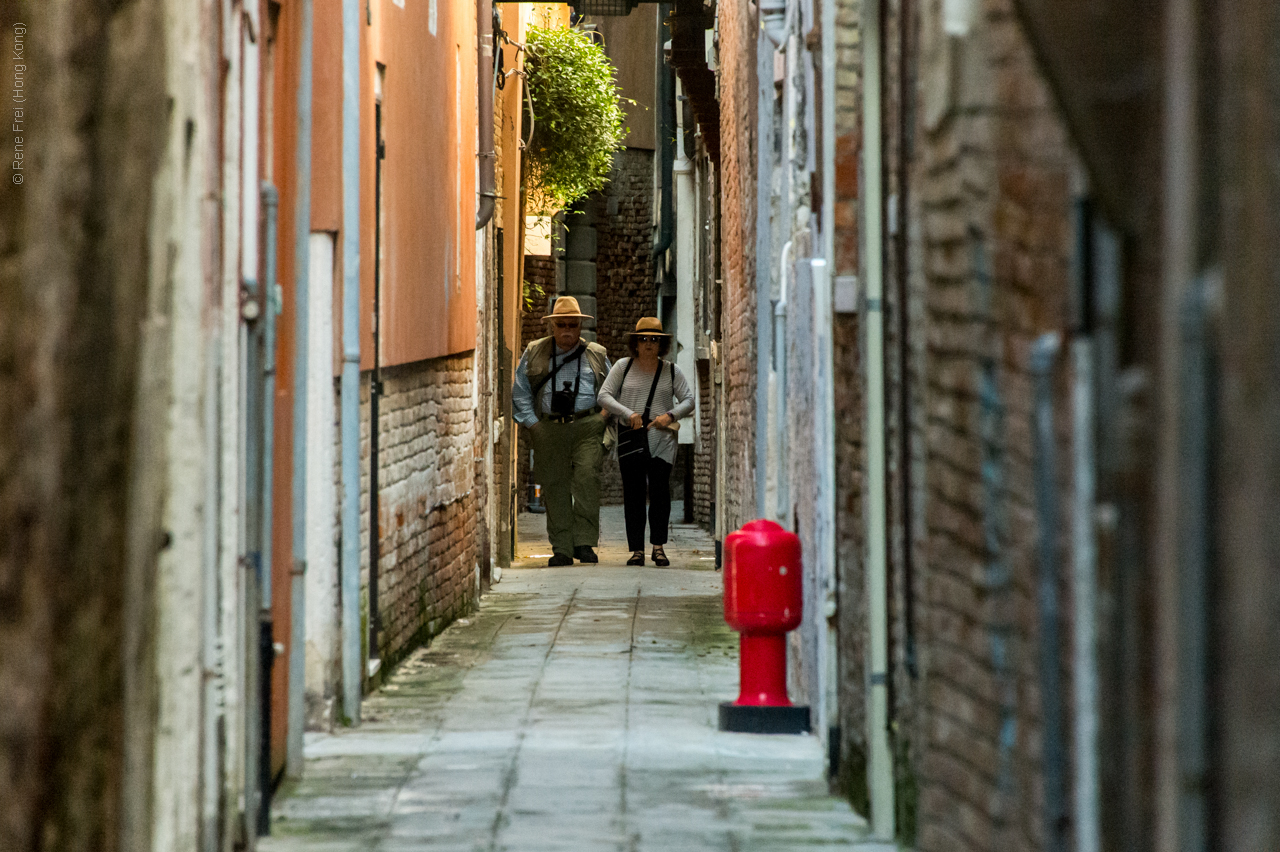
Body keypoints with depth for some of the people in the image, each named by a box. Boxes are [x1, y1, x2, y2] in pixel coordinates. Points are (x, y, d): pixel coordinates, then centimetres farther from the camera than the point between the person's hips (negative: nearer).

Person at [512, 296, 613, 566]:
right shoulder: (534, 354, 13)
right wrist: (532, 422, 3)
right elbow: (521, 392, 14)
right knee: (555, 487, -2)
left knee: (586, 477, -19)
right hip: (549, 429, 1)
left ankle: (584, 542, -19)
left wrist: (604, 417, 4)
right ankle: (561, 549, 2)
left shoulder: (597, 355, 13)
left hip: (587, 425, -1)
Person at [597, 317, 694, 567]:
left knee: (660, 490, -10)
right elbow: (604, 396, 3)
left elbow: (688, 400, 8)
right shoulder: (623, 367, 8)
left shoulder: (671, 371, 10)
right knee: (633, 492, -2)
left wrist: (670, 415, -12)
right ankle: (637, 549, 1)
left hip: (661, 438, 0)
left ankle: (658, 546, -3)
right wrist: (628, 414, -12)